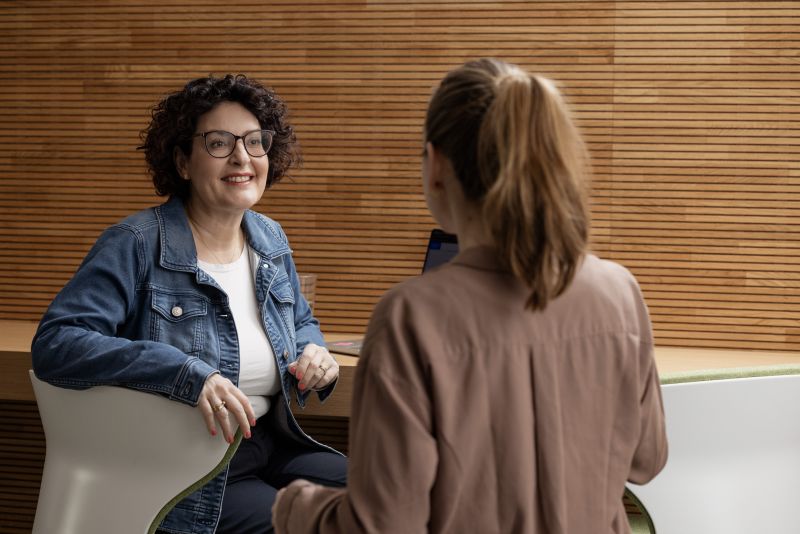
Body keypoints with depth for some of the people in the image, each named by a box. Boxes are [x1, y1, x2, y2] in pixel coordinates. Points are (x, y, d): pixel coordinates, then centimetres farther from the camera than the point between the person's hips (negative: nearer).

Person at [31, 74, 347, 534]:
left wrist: (314, 352, -1)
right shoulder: (136, 245, -13)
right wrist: (188, 374, -33)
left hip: (272, 443, 7)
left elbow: (302, 322, 27)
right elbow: (55, 344, -23)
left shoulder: (269, 239, 9)